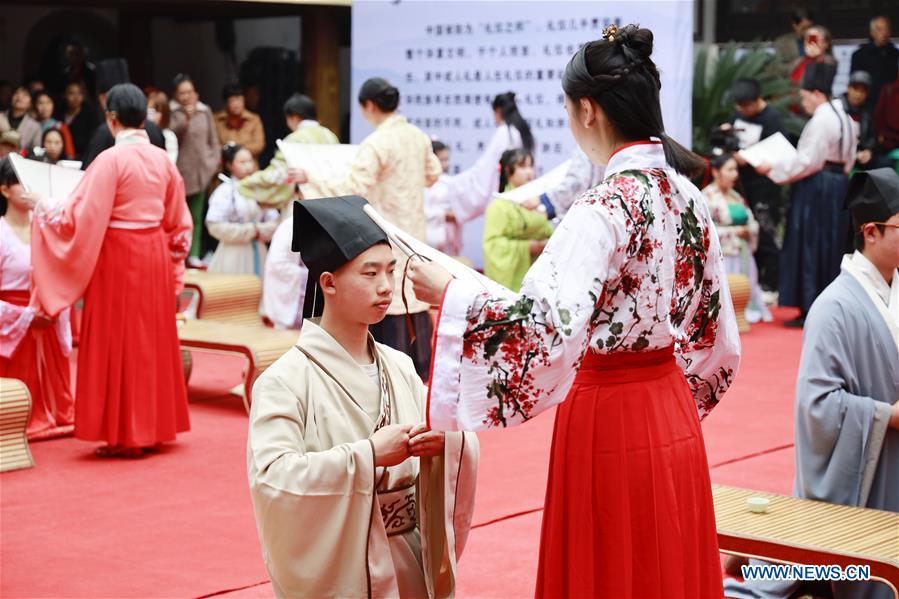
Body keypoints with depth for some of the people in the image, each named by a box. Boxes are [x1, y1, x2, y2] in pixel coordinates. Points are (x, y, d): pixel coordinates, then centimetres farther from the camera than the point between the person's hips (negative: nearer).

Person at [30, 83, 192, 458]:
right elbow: (178, 221, 12)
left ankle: (125, 436, 5)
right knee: (151, 339, 13)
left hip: (118, 256, -6)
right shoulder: (163, 159, 4)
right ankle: (153, 427, 20)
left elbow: (83, 217, -16)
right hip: (154, 254, 6)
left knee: (118, 341, 1)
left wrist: (46, 211, 1)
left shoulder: (111, 159, -15)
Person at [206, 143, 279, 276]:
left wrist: (259, 230, -11)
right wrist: (249, 231, -9)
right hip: (233, 254, -5)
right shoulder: (225, 191, -7)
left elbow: (273, 222, 9)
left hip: (258, 254, 5)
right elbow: (216, 226, -15)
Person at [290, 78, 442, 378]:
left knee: (386, 302, -1)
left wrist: (310, 177, -18)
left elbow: (354, 189, -24)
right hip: (413, 228, 8)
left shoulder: (375, 144, -18)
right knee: (413, 297, 16)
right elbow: (433, 173, 19)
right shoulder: (418, 136, 5)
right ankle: (419, 363, 25)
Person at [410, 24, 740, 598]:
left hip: (608, 422, -8)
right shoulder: (688, 197, 4)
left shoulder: (606, 207, -20)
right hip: (674, 420, 8)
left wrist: (450, 293, -22)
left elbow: (549, 324, -32)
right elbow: (714, 334, 11)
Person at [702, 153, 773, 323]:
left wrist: (747, 231, -5)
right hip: (721, 256, -7)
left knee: (746, 288, 2)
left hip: (743, 256, 7)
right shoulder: (707, 197, -7)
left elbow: (753, 224, 19)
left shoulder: (736, 196, 18)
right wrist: (733, 232, -13)